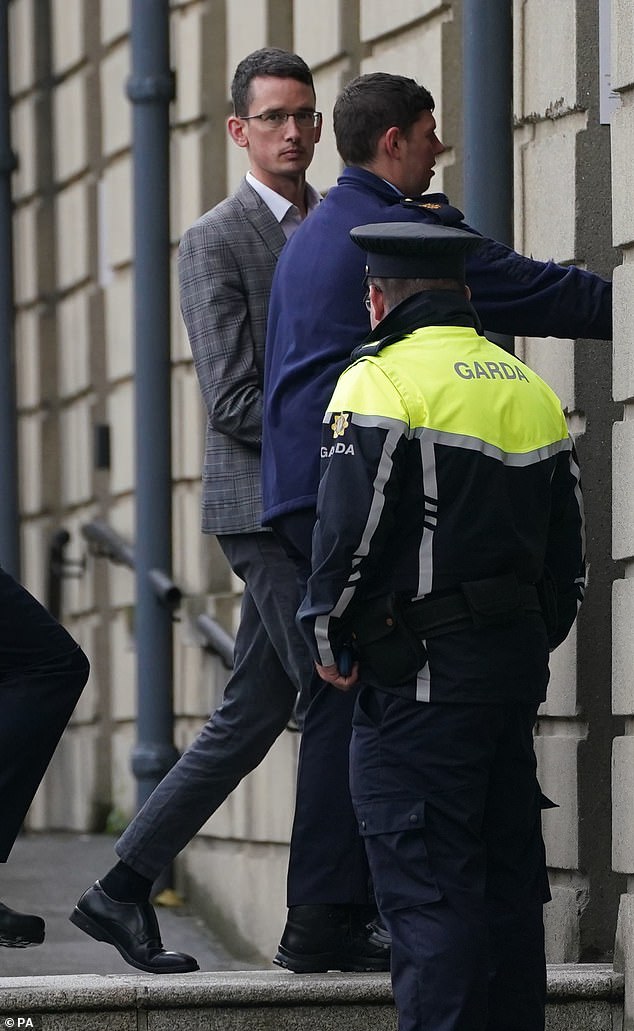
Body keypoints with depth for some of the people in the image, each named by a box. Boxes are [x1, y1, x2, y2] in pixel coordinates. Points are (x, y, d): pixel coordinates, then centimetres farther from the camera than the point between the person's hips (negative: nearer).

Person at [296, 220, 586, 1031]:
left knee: (427, 894, -7)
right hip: (517, 669, 7)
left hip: (420, 676, -7)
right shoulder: (530, 389, 14)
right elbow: (567, 546, 19)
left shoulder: (382, 380, -9)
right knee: (508, 881, 12)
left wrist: (326, 633, -2)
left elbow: (348, 528, -15)